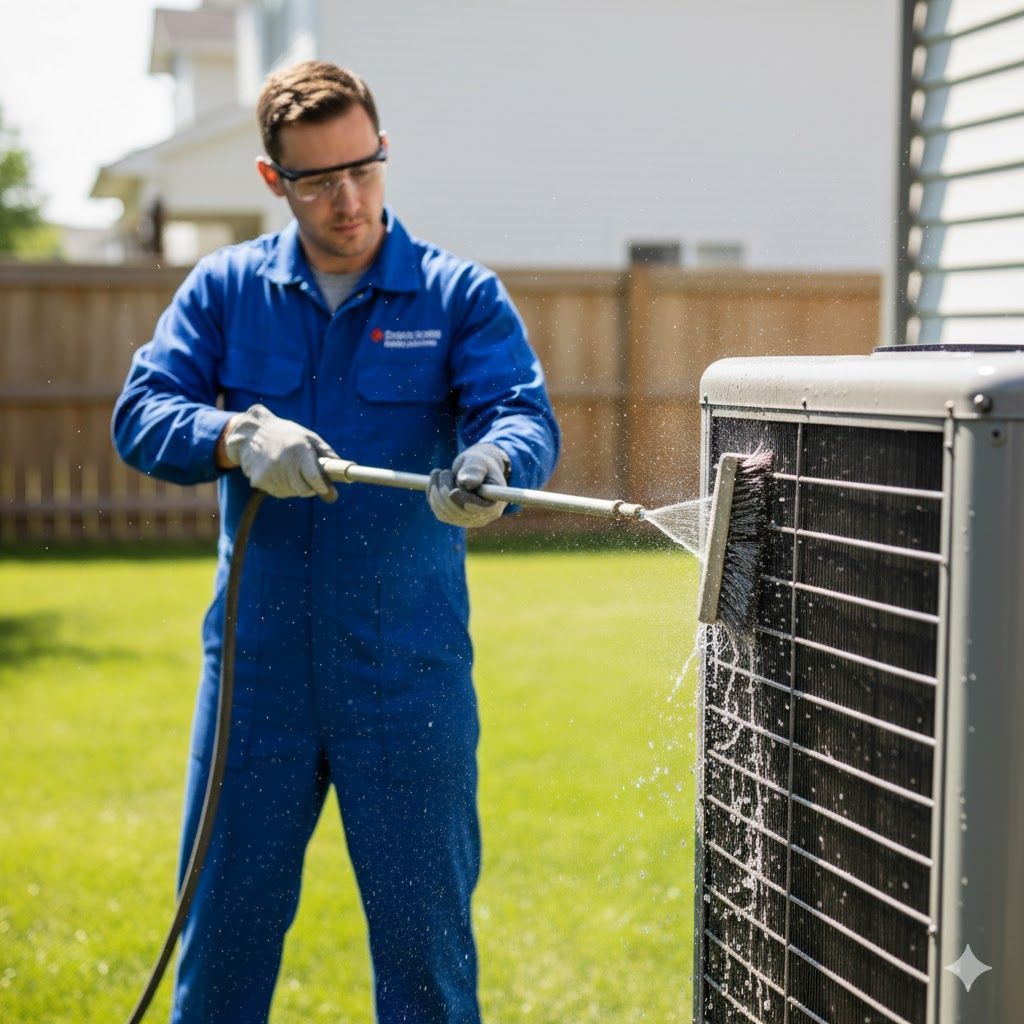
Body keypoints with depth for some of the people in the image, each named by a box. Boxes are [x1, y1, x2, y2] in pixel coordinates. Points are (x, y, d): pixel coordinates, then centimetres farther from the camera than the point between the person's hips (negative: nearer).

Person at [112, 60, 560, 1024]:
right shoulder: (225, 287, 6)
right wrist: (239, 439, -23)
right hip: (256, 657, 2)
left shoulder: (460, 294, 1)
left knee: (425, 925, 7)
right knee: (223, 916, 11)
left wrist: (491, 462, -35)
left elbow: (526, 418, -12)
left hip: (409, 669, -1)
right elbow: (141, 412, -3)